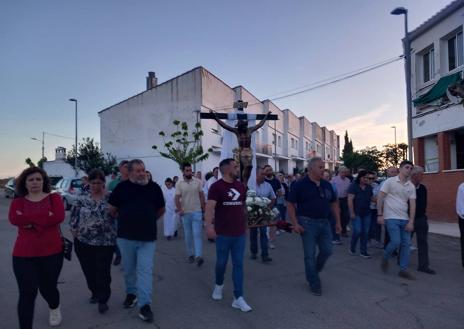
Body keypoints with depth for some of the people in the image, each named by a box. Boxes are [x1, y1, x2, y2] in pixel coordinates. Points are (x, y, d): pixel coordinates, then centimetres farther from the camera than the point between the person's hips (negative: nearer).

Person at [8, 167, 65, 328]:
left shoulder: (54, 198, 0)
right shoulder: (18, 202, 4)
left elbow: (59, 217, -18)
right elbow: (14, 219, -16)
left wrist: (29, 220, -14)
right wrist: (45, 215, -20)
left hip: (52, 252, 0)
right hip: (23, 255, 1)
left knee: (47, 287, 14)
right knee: (27, 293, -3)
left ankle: (54, 308, 48)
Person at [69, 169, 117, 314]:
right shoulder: (82, 200, 3)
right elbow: (73, 219, 8)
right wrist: (76, 234, 2)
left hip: (105, 242, -3)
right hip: (84, 242, 3)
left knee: (103, 272, -1)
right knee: (89, 271, 15)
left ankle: (103, 300, 15)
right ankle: (95, 293, 38)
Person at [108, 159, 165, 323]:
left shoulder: (154, 187, -1)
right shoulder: (121, 187, -3)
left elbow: (161, 210, 13)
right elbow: (112, 210, 8)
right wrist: (126, 219, 11)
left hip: (147, 237, -1)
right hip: (125, 236, 1)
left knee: (145, 270, -2)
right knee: (129, 269, 16)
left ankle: (144, 305, 3)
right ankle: (131, 293, 38)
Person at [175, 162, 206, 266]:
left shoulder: (197, 182, -1)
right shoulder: (179, 184, -3)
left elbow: (201, 196, 4)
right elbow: (177, 198, -6)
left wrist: (203, 209, 1)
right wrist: (179, 210, -20)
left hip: (197, 212, -1)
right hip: (185, 213, 1)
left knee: (197, 234, -7)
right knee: (188, 236, 10)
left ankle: (198, 256, -12)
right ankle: (190, 254, 23)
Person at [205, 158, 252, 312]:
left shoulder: (241, 187, 7)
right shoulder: (216, 187, -11)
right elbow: (209, 207, -22)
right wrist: (209, 226, -35)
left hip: (240, 233, 4)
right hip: (223, 234, -4)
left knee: (238, 264, 4)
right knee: (221, 262, 12)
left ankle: (238, 298, 10)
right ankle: (219, 284, 40)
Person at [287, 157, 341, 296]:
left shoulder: (326, 185, 8)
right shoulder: (300, 185, -8)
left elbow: (334, 203, 16)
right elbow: (290, 204, -8)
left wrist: (338, 221, 11)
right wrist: (295, 223, -15)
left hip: (324, 222, 6)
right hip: (307, 223, -5)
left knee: (327, 251, 7)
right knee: (310, 255, 1)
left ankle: (313, 272, 34)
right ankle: (314, 284, 17)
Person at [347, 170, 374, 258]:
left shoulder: (369, 187, 10)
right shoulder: (353, 186, -6)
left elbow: (372, 198, 18)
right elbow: (350, 200, -11)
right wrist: (352, 213, -16)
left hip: (367, 213, 5)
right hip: (356, 213, -5)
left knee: (365, 232, 4)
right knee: (357, 231, -9)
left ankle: (363, 251, 15)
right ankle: (352, 248, 14)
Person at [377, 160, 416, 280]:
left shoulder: (411, 186, 8)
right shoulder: (390, 181, -6)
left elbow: (412, 204, 5)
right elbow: (380, 198, -7)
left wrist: (411, 222, -3)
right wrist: (380, 215, -12)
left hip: (404, 219, 5)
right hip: (391, 217, -5)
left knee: (406, 244, 4)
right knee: (396, 241, -13)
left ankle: (403, 270, 14)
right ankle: (385, 259, 14)